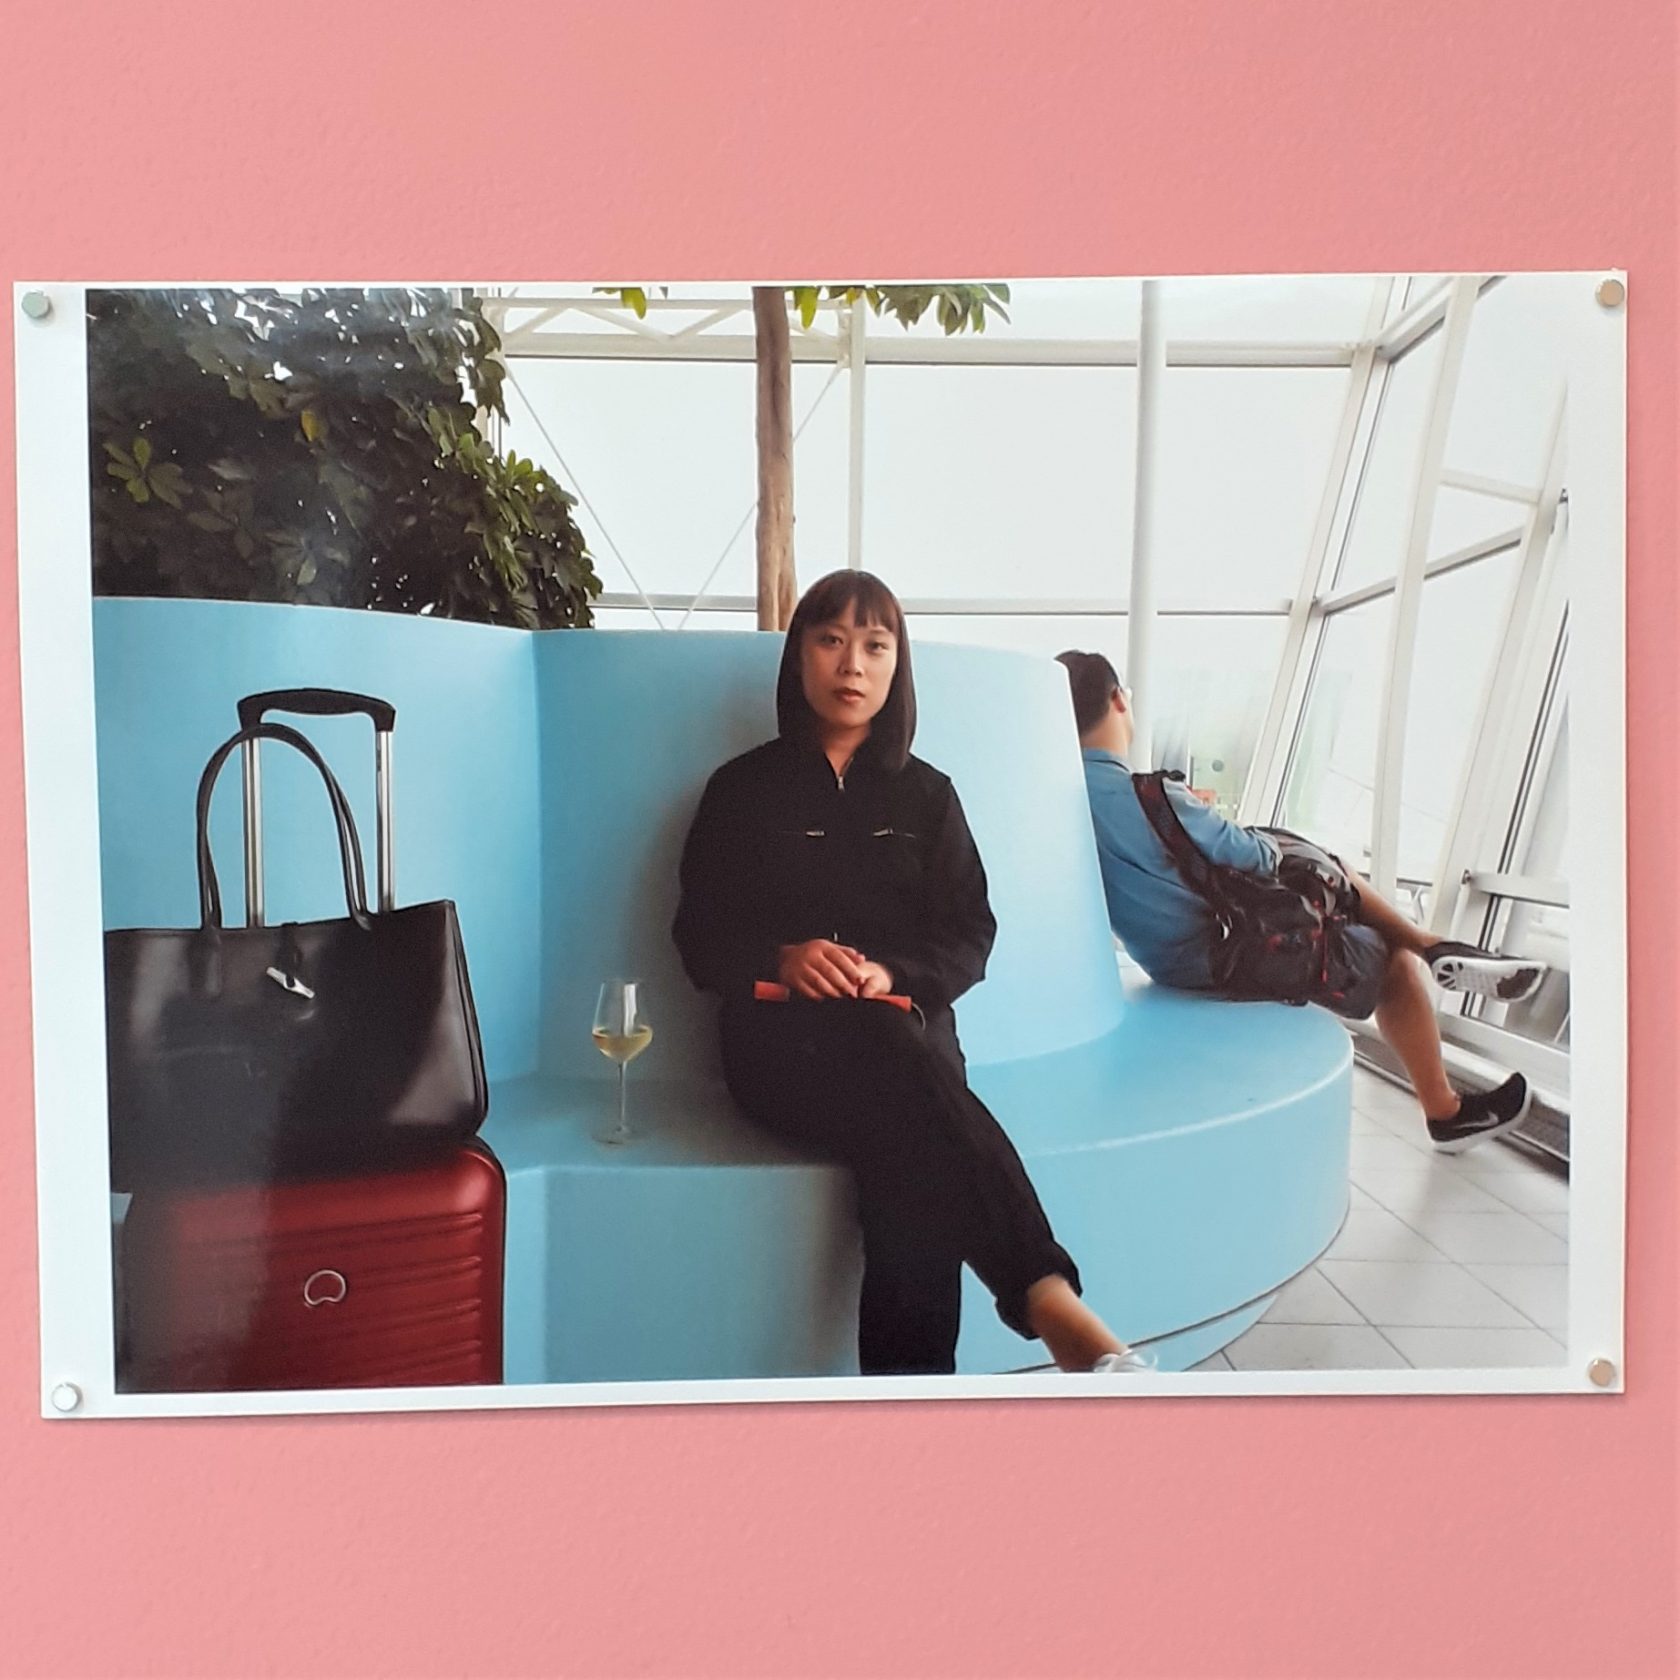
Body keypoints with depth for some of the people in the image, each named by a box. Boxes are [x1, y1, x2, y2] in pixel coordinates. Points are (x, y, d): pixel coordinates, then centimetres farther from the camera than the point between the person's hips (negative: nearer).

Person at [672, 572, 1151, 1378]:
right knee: (905, 1074, -38)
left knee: (910, 1156, -37)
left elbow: (969, 935, 9)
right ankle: (1050, 1302, -45)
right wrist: (781, 958, -16)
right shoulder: (742, 788, 13)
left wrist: (892, 975, -14)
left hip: (905, 1028, 2)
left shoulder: (926, 794, 17)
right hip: (783, 1038, -2)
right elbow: (699, 935, 7)